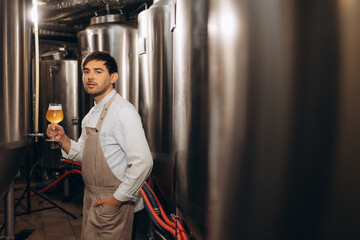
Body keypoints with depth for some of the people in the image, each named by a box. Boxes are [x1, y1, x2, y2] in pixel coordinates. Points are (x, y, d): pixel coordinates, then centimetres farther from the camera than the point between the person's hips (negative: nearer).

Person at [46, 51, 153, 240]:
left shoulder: (123, 112, -20)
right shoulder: (91, 115, 9)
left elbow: (143, 162, -26)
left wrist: (118, 198, -19)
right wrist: (63, 139, -2)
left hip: (112, 203, -8)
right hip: (91, 199, 8)